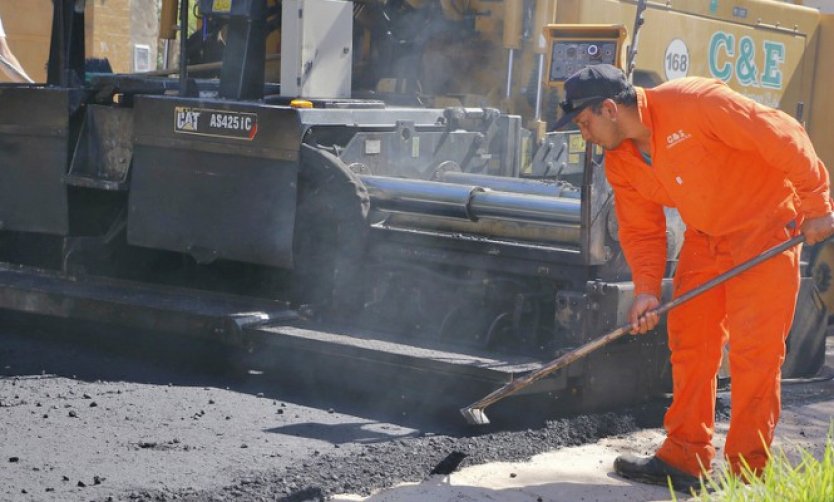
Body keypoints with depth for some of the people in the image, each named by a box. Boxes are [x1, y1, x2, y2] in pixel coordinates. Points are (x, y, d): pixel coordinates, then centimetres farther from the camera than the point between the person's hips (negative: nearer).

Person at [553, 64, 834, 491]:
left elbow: (782, 136, -24)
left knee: (752, 348, -9)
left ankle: (747, 470, -2)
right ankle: (684, 459, 15)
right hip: (704, 239, 8)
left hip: (768, 227, -8)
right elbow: (640, 229, 4)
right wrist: (646, 288, -12)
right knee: (689, 342, 6)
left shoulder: (693, 102, -27)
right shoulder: (621, 163, -2)